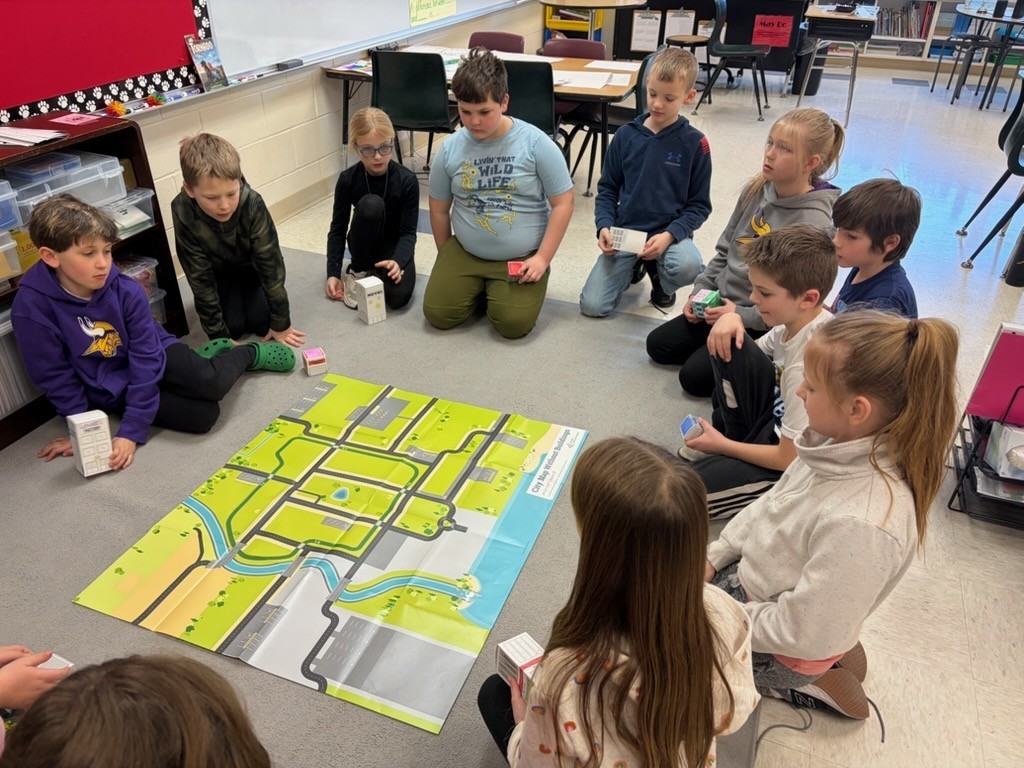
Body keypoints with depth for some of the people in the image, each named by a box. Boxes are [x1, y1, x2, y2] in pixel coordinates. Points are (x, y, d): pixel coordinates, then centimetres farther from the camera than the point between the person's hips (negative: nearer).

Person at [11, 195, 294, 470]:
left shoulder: (127, 291, -20)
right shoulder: (32, 308, -22)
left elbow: (146, 356, -19)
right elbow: (56, 377, -12)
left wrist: (131, 431, -23)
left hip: (155, 355, 1)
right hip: (112, 391, -1)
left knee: (212, 384, -27)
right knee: (201, 416, -21)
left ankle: (250, 354, 7)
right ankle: (215, 357, 8)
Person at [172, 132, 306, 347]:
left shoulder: (252, 204, -38)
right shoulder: (183, 212, -34)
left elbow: (270, 263, -29)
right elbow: (200, 277, -27)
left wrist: (280, 324, -23)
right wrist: (220, 335, -25)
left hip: (253, 266, 0)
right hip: (220, 272, 0)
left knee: (259, 321, -14)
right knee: (234, 326, -16)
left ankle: (247, 294, 19)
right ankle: (231, 299, 18)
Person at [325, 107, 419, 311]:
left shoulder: (407, 180, -19)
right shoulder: (348, 180, -15)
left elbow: (408, 232, -17)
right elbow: (338, 228, -7)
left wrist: (398, 261, -36)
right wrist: (333, 272, -14)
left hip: (394, 246, -1)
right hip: (365, 246, 1)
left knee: (399, 296, -32)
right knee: (370, 204, -33)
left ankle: (374, 270, 3)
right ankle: (357, 271, -13)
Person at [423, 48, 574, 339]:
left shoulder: (536, 143, -13)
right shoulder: (450, 148, -5)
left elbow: (562, 203, -9)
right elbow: (439, 209, 8)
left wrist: (543, 257, -12)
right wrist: (446, 258, 11)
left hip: (521, 258, -3)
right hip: (464, 251, 3)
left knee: (513, 323, -19)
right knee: (437, 314, -9)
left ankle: (499, 290, 15)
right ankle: (478, 287, 20)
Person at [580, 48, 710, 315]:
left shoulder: (694, 143, -5)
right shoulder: (626, 135, 1)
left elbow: (699, 205, -2)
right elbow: (607, 189, 8)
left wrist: (669, 235, -19)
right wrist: (604, 226, -10)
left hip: (670, 233, -1)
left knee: (688, 266, -37)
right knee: (592, 306, -13)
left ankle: (660, 276, 3)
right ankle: (633, 266, 20)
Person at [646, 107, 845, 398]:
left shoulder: (814, 222, -23)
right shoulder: (757, 189, -2)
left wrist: (741, 315, -22)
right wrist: (700, 290, 3)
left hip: (761, 324, -7)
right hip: (721, 304, 7)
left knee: (695, 376, -14)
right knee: (657, 345, 6)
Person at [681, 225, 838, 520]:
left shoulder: (806, 367, -34)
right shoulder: (795, 321, -10)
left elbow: (791, 458, -26)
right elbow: (751, 355, 10)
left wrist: (724, 446, -12)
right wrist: (732, 317, -13)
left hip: (794, 460, -8)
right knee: (729, 345, -10)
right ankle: (732, 435, 6)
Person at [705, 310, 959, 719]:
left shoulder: (862, 524, -39)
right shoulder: (844, 444, -15)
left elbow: (803, 633, -29)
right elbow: (770, 505, 3)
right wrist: (715, 556, 2)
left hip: (787, 651, -7)